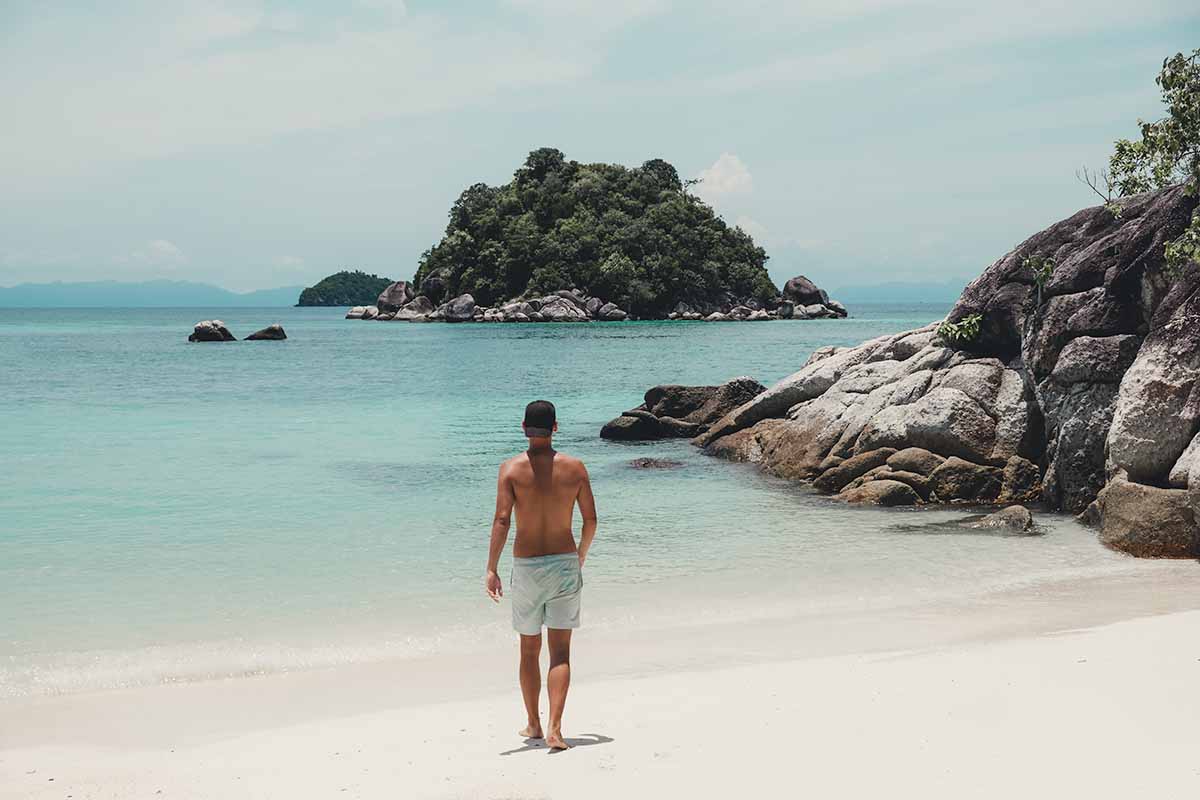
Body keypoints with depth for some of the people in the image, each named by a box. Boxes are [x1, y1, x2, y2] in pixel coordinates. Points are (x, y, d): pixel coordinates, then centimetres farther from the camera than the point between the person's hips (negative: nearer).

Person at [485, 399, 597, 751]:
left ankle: (533, 724, 28)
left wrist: (491, 569, -14)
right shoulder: (575, 467, -2)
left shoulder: (511, 469, -7)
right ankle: (554, 729, -11)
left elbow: (502, 520, -15)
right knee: (560, 653, 2)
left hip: (526, 567, 0)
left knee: (529, 651, 16)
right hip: (565, 563, 0)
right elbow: (590, 520, 3)